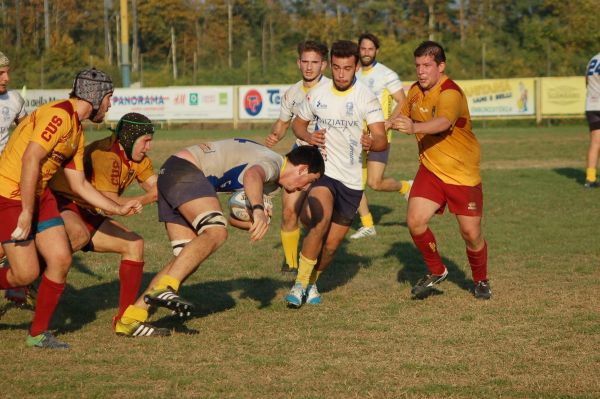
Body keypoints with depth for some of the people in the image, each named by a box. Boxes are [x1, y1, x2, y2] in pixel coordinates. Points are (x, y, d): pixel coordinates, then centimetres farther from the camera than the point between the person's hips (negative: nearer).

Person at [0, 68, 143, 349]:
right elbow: (30, 160, -26)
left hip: (39, 194, 9)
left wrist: (118, 209, 16)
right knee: (26, 273, -9)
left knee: (61, 259, -1)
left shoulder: (77, 131, 12)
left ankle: (38, 333, 10)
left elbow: (79, 184, 17)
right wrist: (27, 213, -24)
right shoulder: (59, 115, -18)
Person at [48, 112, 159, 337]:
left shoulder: (138, 159, 7)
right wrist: (147, 198, -24)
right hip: (61, 205, -10)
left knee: (134, 244, 2)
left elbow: (156, 187, 1)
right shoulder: (106, 155, -23)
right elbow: (111, 203, -26)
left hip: (88, 215, 10)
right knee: (80, 235, -41)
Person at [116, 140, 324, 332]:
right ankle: (164, 288, -40)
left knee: (188, 260, 1)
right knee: (216, 232, -27)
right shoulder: (273, 164, -12)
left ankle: (132, 317, -4)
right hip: (184, 168, -10)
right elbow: (252, 175, -34)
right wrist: (258, 209, -52)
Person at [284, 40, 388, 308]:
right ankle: (300, 283, -17)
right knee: (320, 221, -29)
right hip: (322, 171, -1)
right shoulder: (317, 95, 0)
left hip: (352, 179, 1)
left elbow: (382, 141, -12)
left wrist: (371, 142, -37)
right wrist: (309, 137, -7)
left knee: (331, 244, 7)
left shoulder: (366, 97, -7)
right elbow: (298, 123, 17)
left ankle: (312, 282, 36)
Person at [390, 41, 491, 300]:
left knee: (471, 234, -2)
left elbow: (443, 122, -44)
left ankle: (480, 281, 26)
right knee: (415, 221, -14)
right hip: (430, 169, 5)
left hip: (463, 173, -5)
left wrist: (414, 127, -61)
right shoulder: (415, 91, 3)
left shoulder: (451, 94, -22)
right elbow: (403, 117, 23)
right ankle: (436, 272, 10)